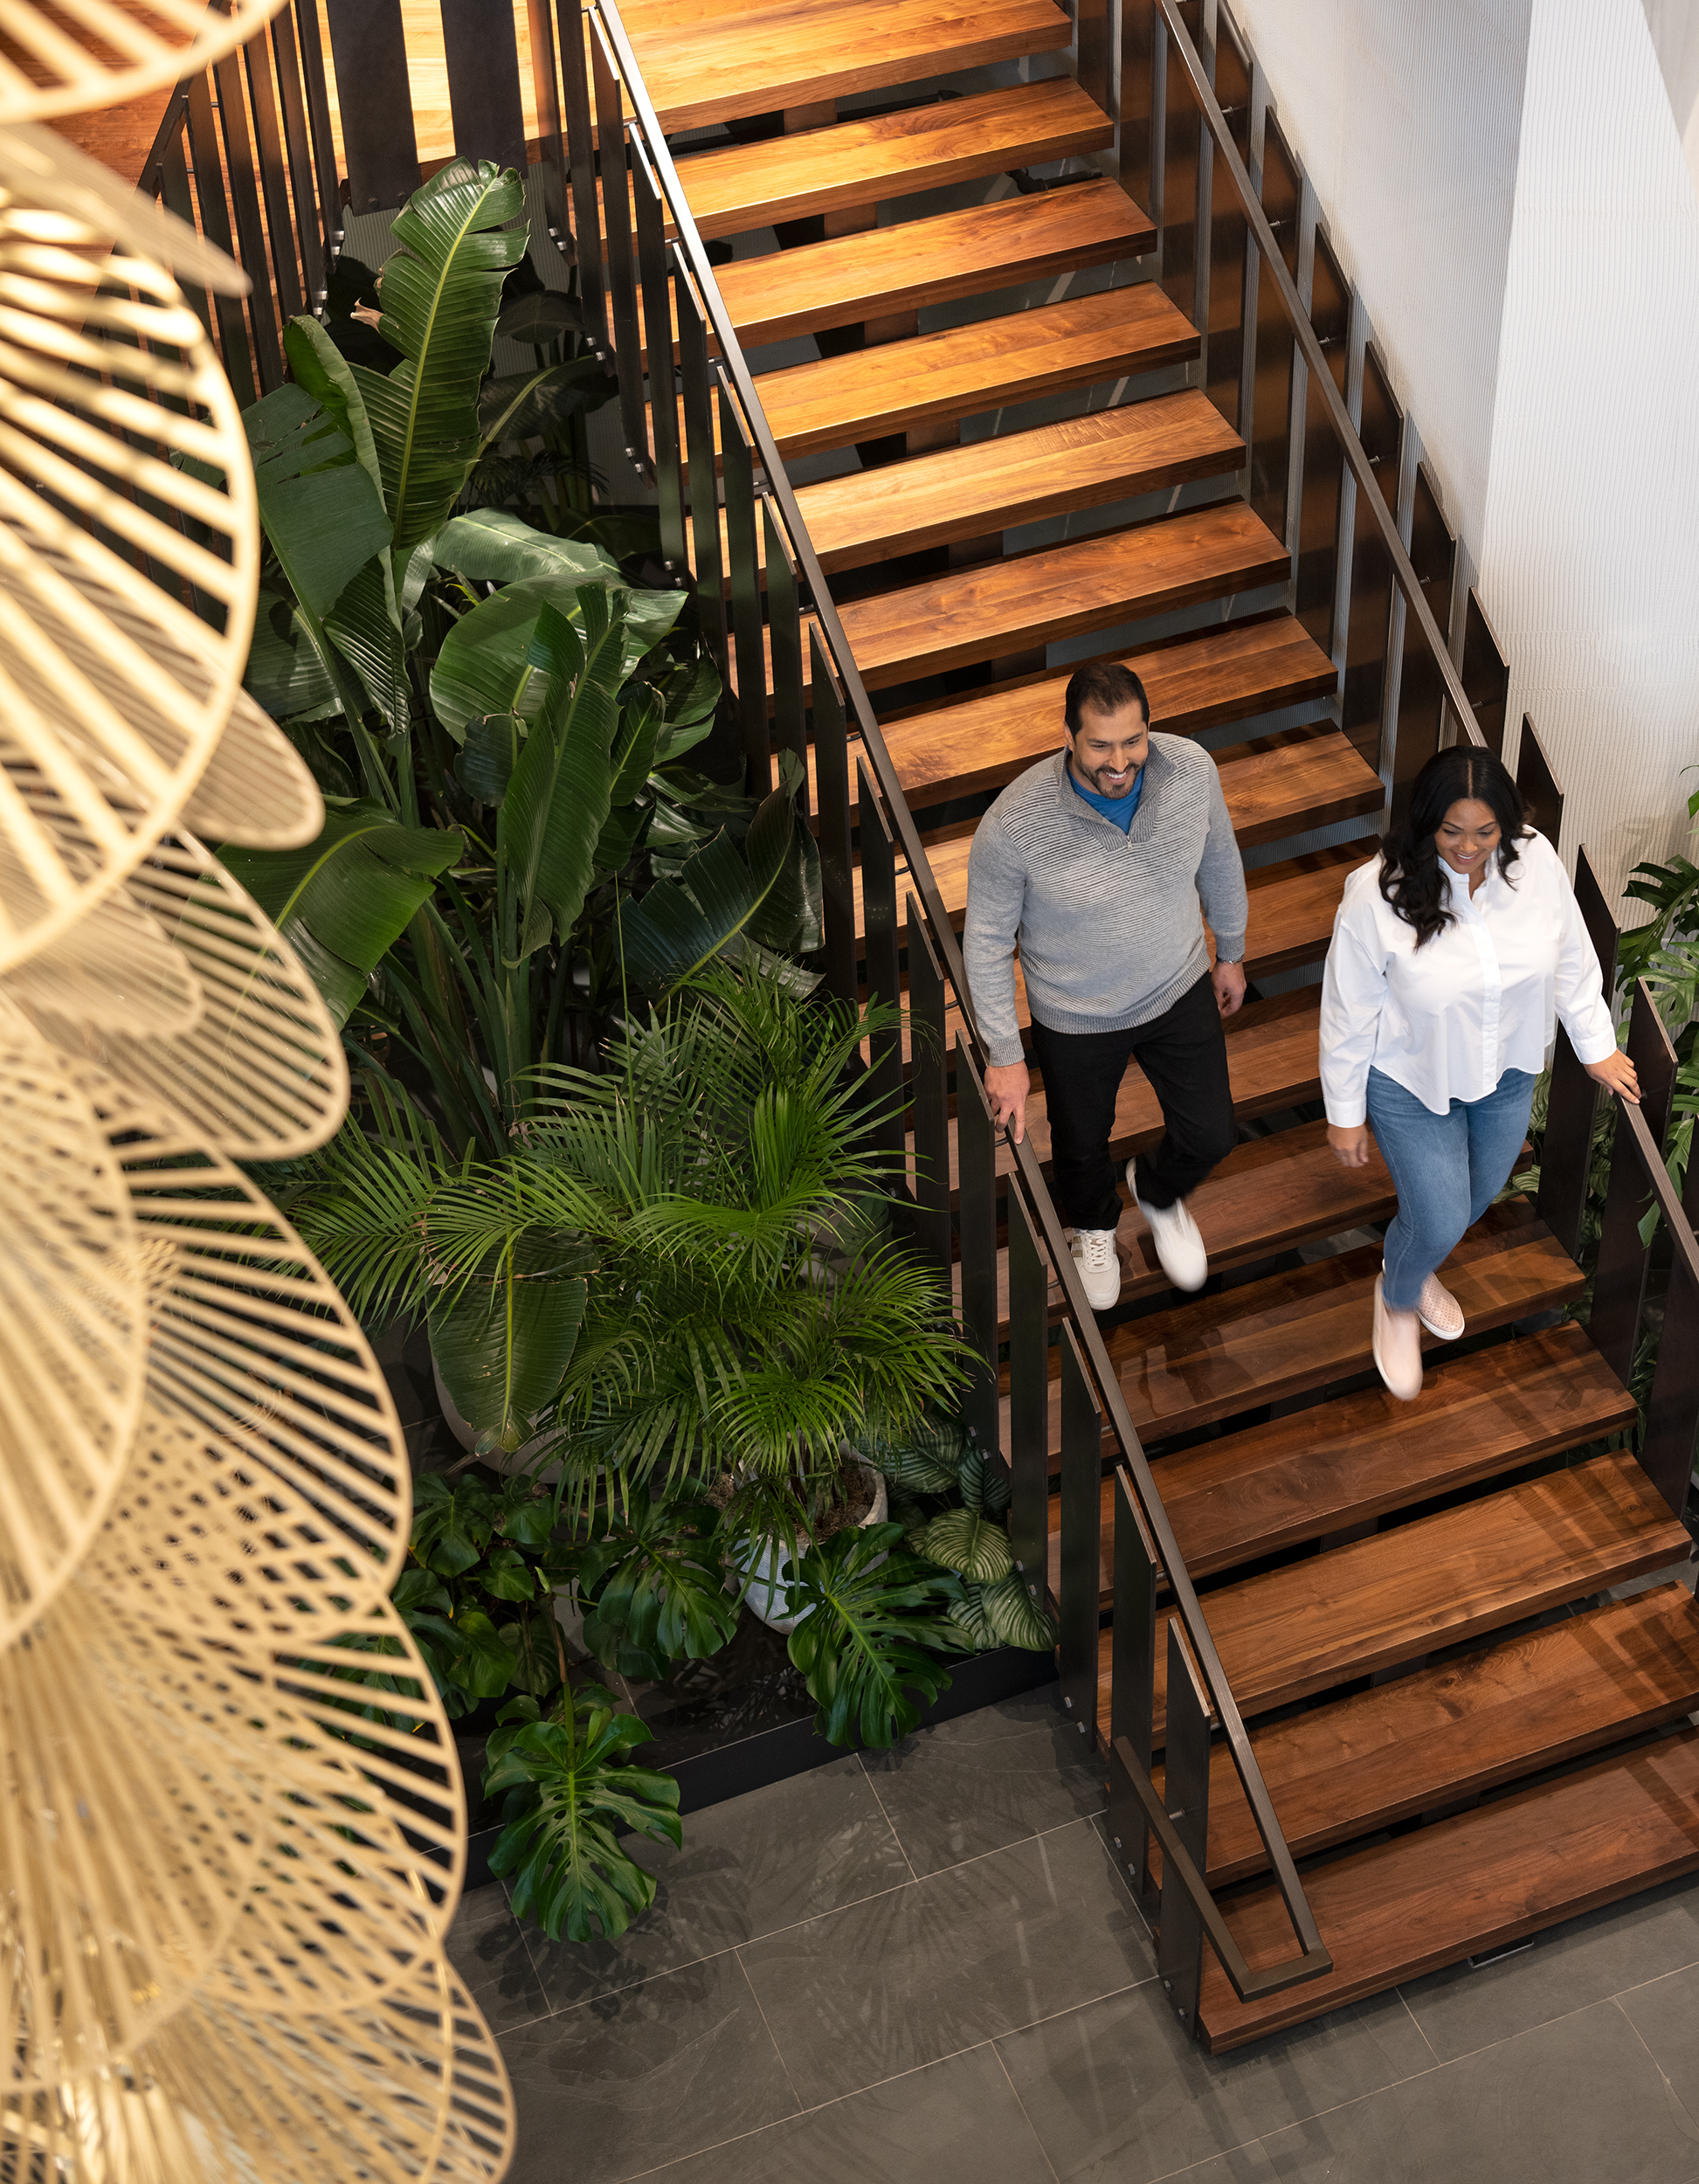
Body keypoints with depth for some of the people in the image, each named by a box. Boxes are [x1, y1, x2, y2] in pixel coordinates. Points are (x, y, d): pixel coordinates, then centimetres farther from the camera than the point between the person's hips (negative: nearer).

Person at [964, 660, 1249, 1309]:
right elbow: (986, 942, -19)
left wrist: (1230, 951, 12)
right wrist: (1004, 1055, -15)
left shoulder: (1192, 769, -24)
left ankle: (1158, 1191, 54)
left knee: (1210, 1136, 17)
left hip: (1179, 992, 2)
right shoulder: (1014, 824, -34)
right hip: (1076, 1019, -2)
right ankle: (1092, 1227, 61)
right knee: (1083, 1145, 24)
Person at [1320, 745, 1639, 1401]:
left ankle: (1416, 1270, 59)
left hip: (1506, 1074, 5)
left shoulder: (1535, 861, -20)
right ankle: (1396, 1299, 41)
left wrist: (1596, 1047, 8)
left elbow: (1572, 959, -2)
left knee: (1480, 1194, 24)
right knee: (1440, 1221, 4)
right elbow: (1348, 1014, -18)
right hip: (1411, 1083, -4)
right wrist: (1345, 1114, -9)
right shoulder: (1377, 895, -31)